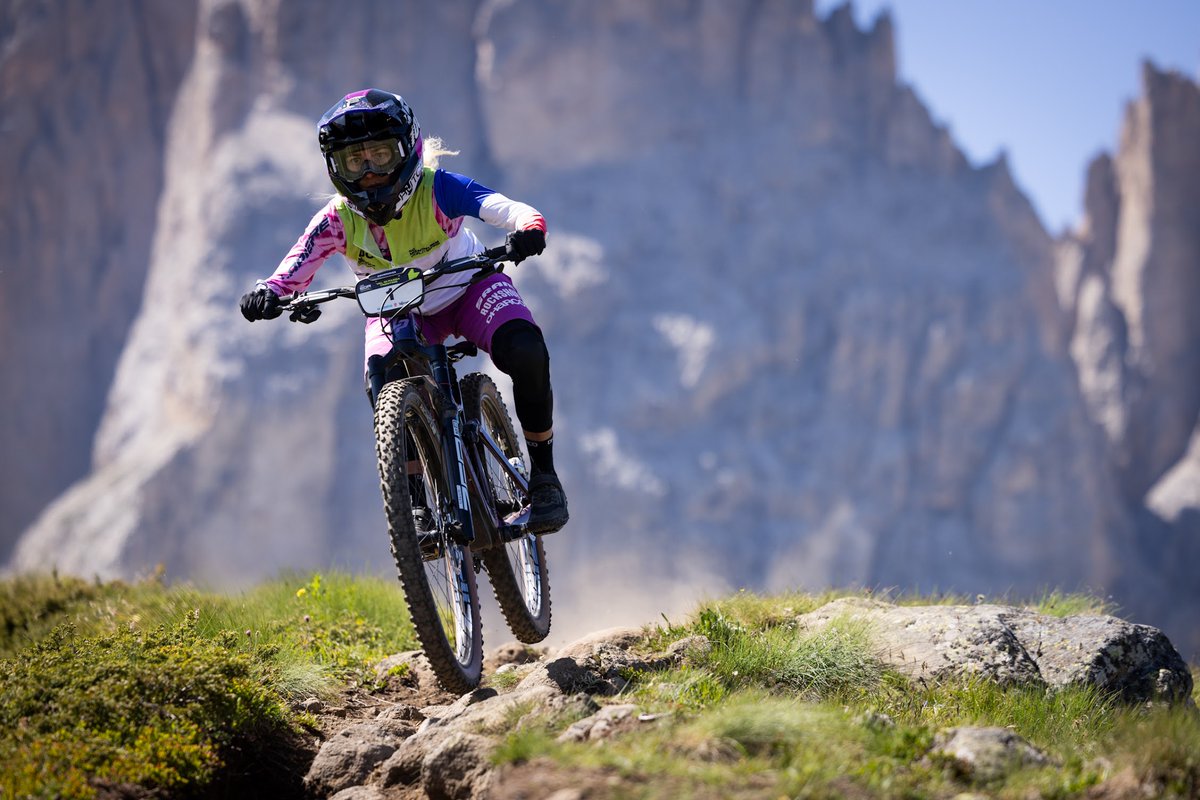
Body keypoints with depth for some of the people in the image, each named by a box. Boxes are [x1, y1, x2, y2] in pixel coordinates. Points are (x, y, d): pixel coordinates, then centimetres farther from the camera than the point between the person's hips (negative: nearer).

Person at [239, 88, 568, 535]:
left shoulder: (436, 189, -30)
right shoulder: (339, 218, -22)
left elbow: (503, 208, -42)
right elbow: (296, 265, -30)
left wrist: (528, 229, -65)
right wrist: (269, 293, -53)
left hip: (467, 289, -2)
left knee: (526, 354, -30)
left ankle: (543, 476, -9)